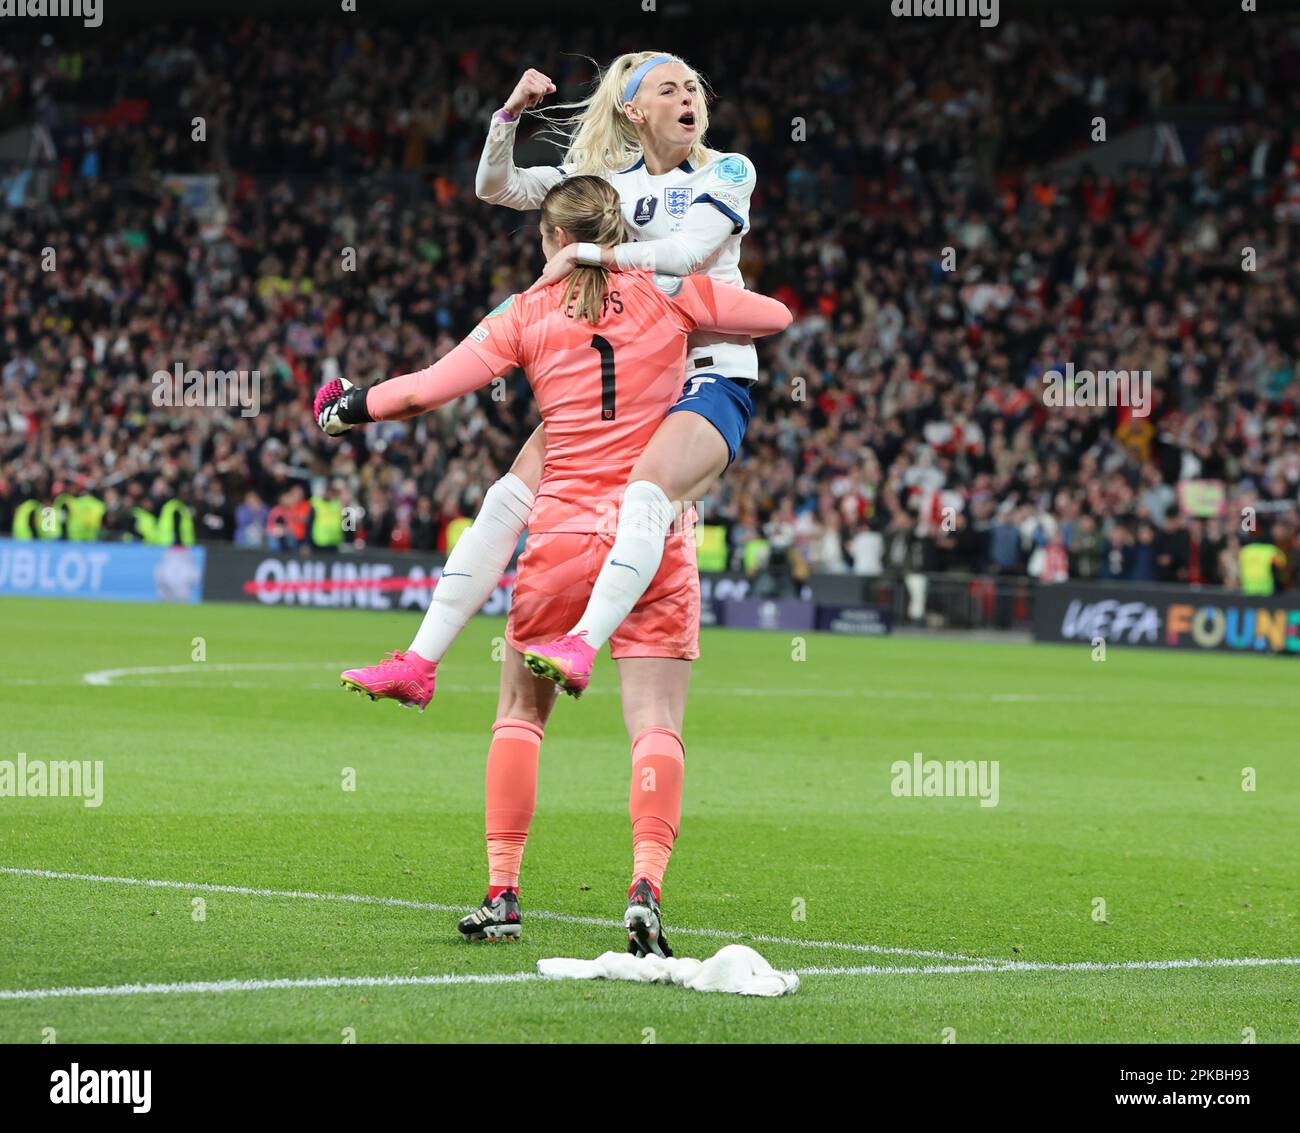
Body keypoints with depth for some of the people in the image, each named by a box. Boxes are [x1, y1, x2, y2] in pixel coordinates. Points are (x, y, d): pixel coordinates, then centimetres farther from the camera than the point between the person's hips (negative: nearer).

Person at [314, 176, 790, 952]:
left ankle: (503, 893, 9)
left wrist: (350, 409, 16)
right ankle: (647, 887, -22)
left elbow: (425, 391, -1)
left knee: (521, 712, 14)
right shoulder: (668, 294, 3)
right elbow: (776, 315, 15)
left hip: (563, 537, 0)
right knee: (657, 725, -3)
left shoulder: (528, 315, 2)